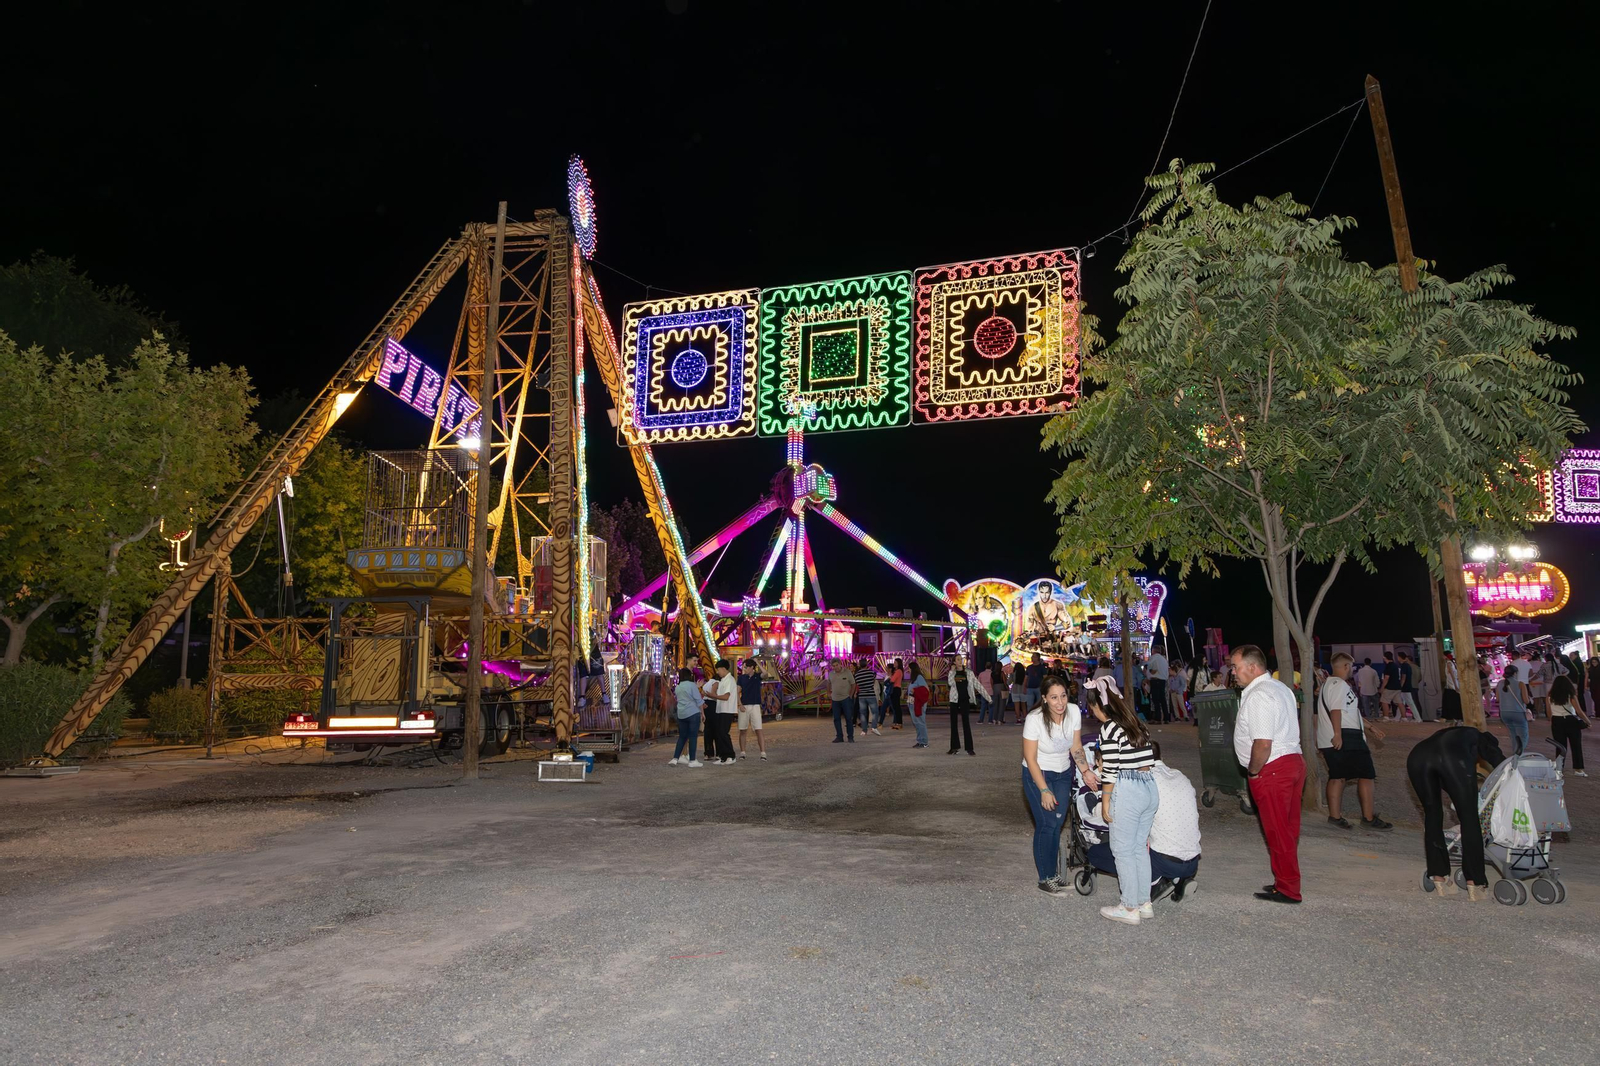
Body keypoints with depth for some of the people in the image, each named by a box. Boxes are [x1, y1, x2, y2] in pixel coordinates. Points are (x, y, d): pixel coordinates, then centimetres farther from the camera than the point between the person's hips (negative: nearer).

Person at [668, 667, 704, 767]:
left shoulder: (677, 687, 11)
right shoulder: (692, 685, -8)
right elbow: (698, 700, -9)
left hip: (681, 715, 6)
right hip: (693, 714, -6)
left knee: (682, 737, 13)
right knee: (693, 737, -1)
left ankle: (675, 758, 9)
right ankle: (692, 760, 0)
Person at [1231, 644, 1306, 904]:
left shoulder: (1258, 696, -20)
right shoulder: (1281, 688, 13)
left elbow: (1263, 744, -27)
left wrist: (1253, 772, -12)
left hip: (1272, 769, -10)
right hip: (1294, 760, 10)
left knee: (1277, 832, 1)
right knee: (1288, 829, 16)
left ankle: (1287, 890, 11)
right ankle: (1287, 881, 26)